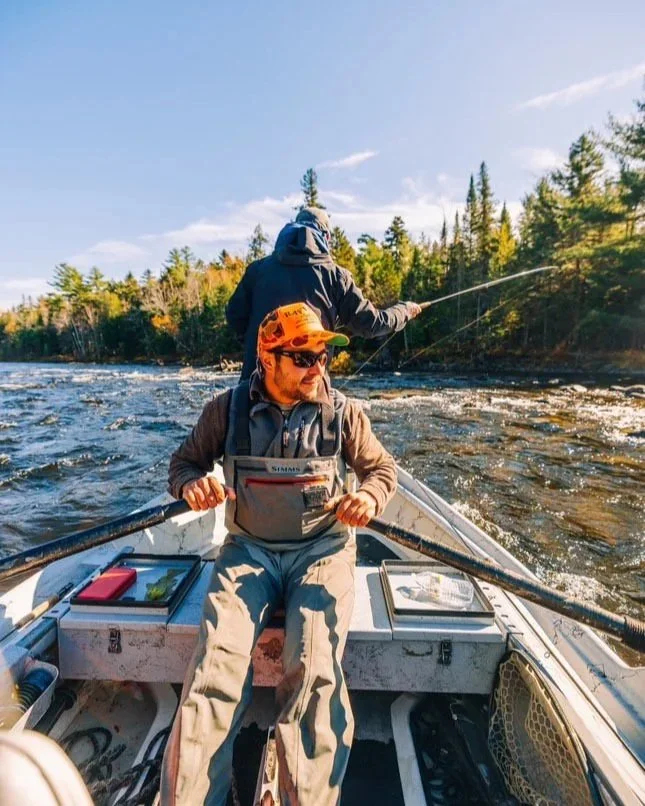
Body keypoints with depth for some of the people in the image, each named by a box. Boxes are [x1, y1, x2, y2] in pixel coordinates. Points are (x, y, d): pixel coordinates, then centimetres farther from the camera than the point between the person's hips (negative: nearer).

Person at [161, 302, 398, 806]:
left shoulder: (342, 410, 0)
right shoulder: (229, 408, 0)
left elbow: (382, 468, 9)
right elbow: (184, 462, 11)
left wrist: (370, 497, -15)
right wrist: (192, 484, -14)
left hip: (322, 549, 0)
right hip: (250, 549, 1)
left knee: (315, 671, -22)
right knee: (216, 664, -21)